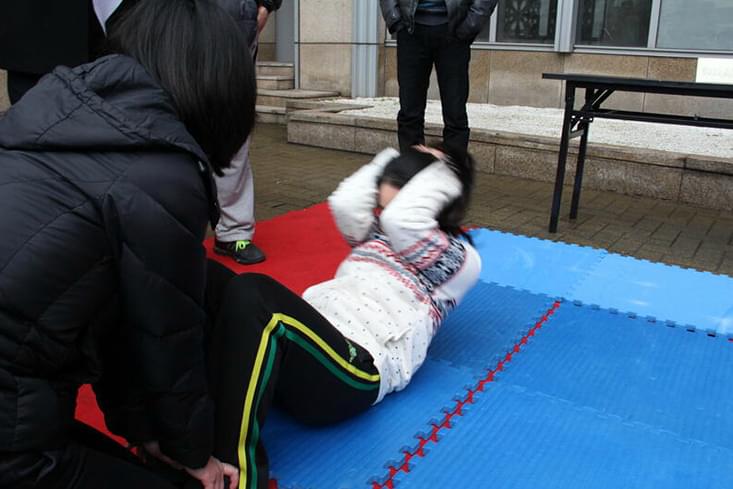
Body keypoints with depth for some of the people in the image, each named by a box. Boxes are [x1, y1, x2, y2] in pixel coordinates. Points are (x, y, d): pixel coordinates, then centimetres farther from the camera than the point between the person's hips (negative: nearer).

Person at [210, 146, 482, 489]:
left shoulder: (461, 259, 8)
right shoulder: (378, 233, 28)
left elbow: (401, 220, -7)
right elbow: (345, 204, 8)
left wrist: (439, 173, 8)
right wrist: (391, 160, 18)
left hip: (354, 371, -7)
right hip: (304, 337, 7)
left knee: (250, 296, -35)